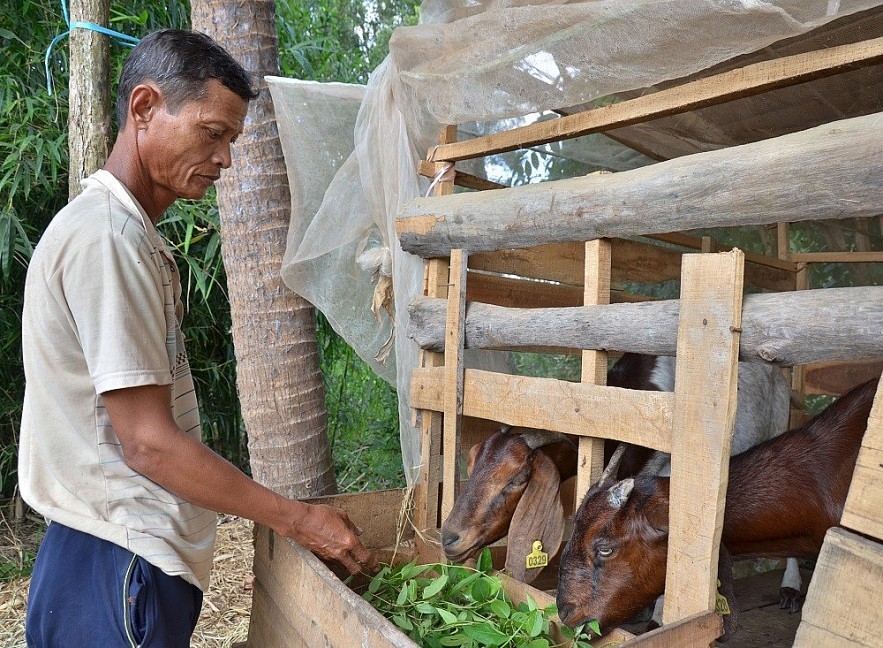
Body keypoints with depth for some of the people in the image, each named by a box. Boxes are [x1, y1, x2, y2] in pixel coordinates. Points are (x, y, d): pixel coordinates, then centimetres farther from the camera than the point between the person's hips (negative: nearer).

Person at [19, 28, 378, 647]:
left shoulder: (129, 233, 12)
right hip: (119, 569, -9)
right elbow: (149, 444, -22)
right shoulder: (106, 237, -19)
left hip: (142, 561, 9)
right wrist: (298, 519, -15)